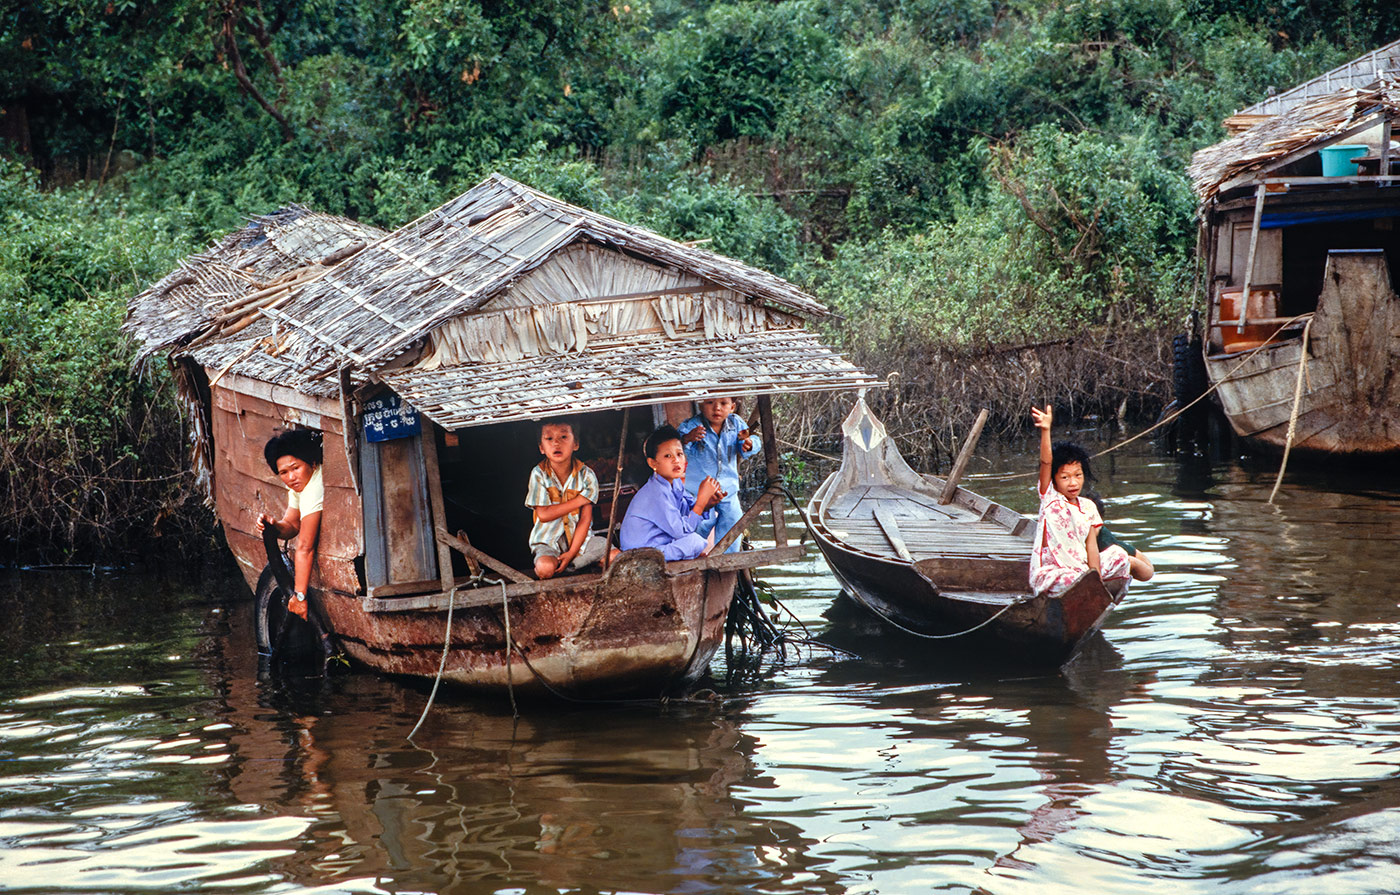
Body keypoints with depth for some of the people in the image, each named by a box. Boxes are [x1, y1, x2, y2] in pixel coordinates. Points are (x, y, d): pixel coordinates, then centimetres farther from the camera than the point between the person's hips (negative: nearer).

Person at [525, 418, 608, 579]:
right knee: (545, 568, -31)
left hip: (579, 537, 1)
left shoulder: (586, 475, -6)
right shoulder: (539, 474, -9)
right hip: (548, 540, -1)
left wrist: (572, 553, -17)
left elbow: (585, 519, -7)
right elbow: (543, 514, -15)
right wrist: (580, 500, -16)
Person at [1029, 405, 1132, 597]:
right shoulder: (1050, 498, -6)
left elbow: (1091, 545, -1)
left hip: (1080, 567, 5)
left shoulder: (1088, 507, 5)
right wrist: (1045, 430, -36)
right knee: (1071, 579, -35)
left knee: (1119, 554, -6)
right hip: (1048, 572, -5)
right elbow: (1046, 463, -22)